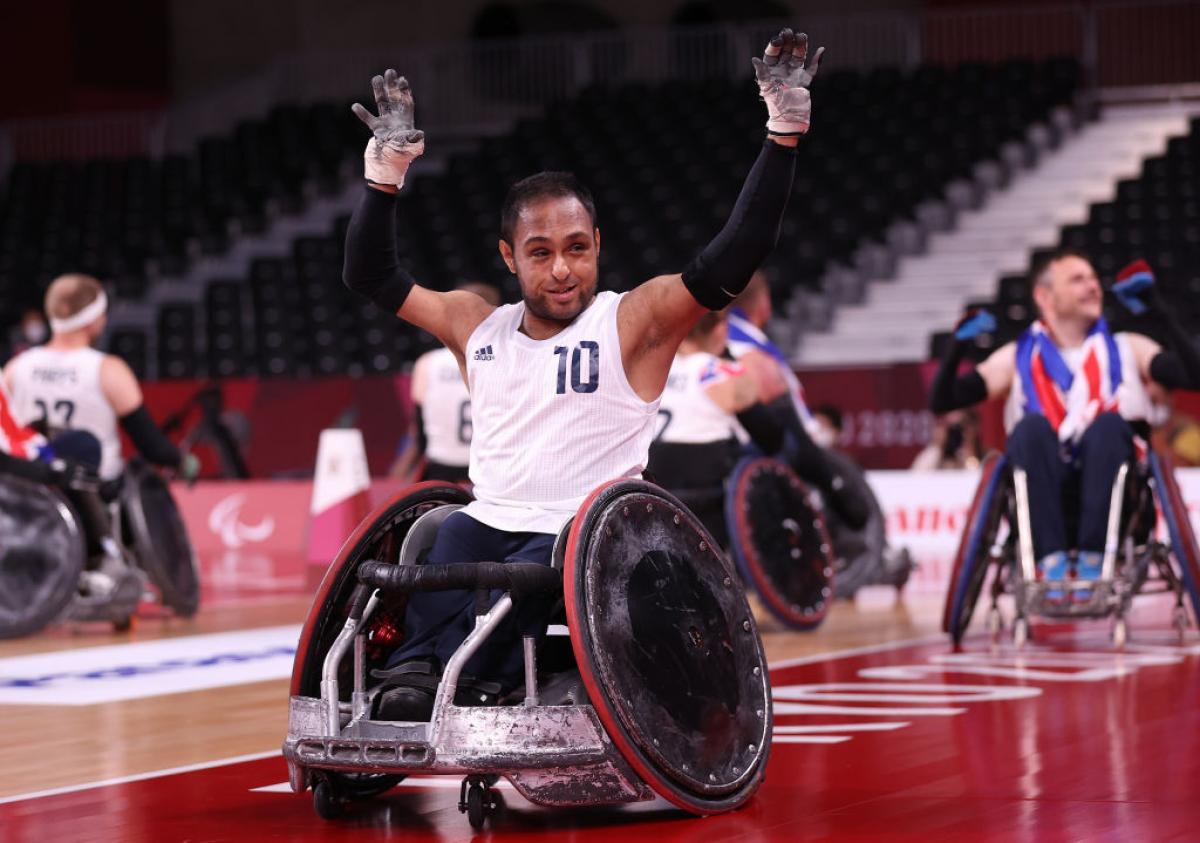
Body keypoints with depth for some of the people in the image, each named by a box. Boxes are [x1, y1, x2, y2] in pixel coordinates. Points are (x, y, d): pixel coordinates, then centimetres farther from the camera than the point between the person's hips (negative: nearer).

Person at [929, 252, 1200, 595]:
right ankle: (1051, 558, -38)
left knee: (1109, 423, -28)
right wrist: (958, 346, -10)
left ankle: (1093, 557, -36)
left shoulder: (1127, 350, 18)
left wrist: (1158, 309, -9)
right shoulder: (1018, 358, 17)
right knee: (1031, 426, -28)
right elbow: (942, 401, 7)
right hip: (1045, 493, 0)